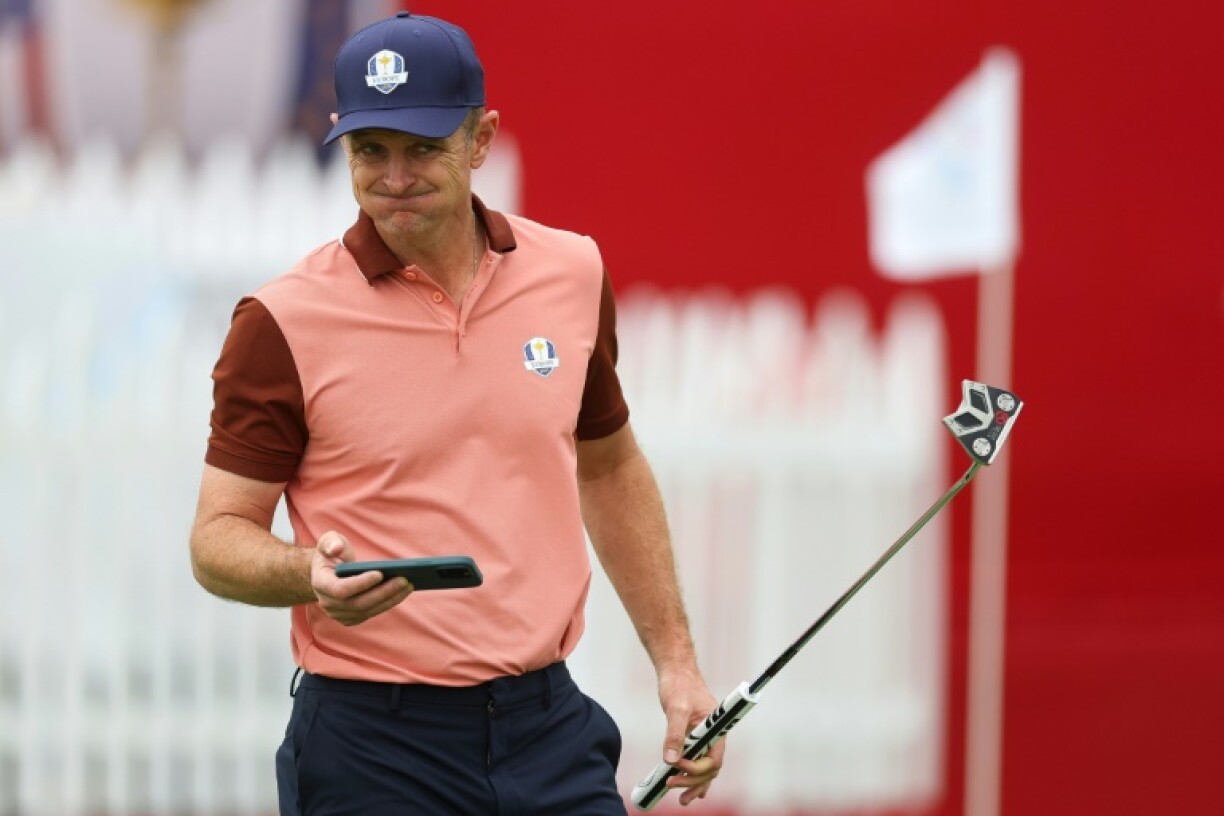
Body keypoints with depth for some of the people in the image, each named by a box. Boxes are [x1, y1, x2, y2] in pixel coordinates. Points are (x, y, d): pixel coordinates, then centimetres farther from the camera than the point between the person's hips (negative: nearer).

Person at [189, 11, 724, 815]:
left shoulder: (572, 274, 5)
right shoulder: (283, 322, -8)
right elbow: (220, 537, -4)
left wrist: (676, 662, 17)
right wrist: (313, 575, -25)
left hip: (547, 722, 4)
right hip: (372, 743, -3)